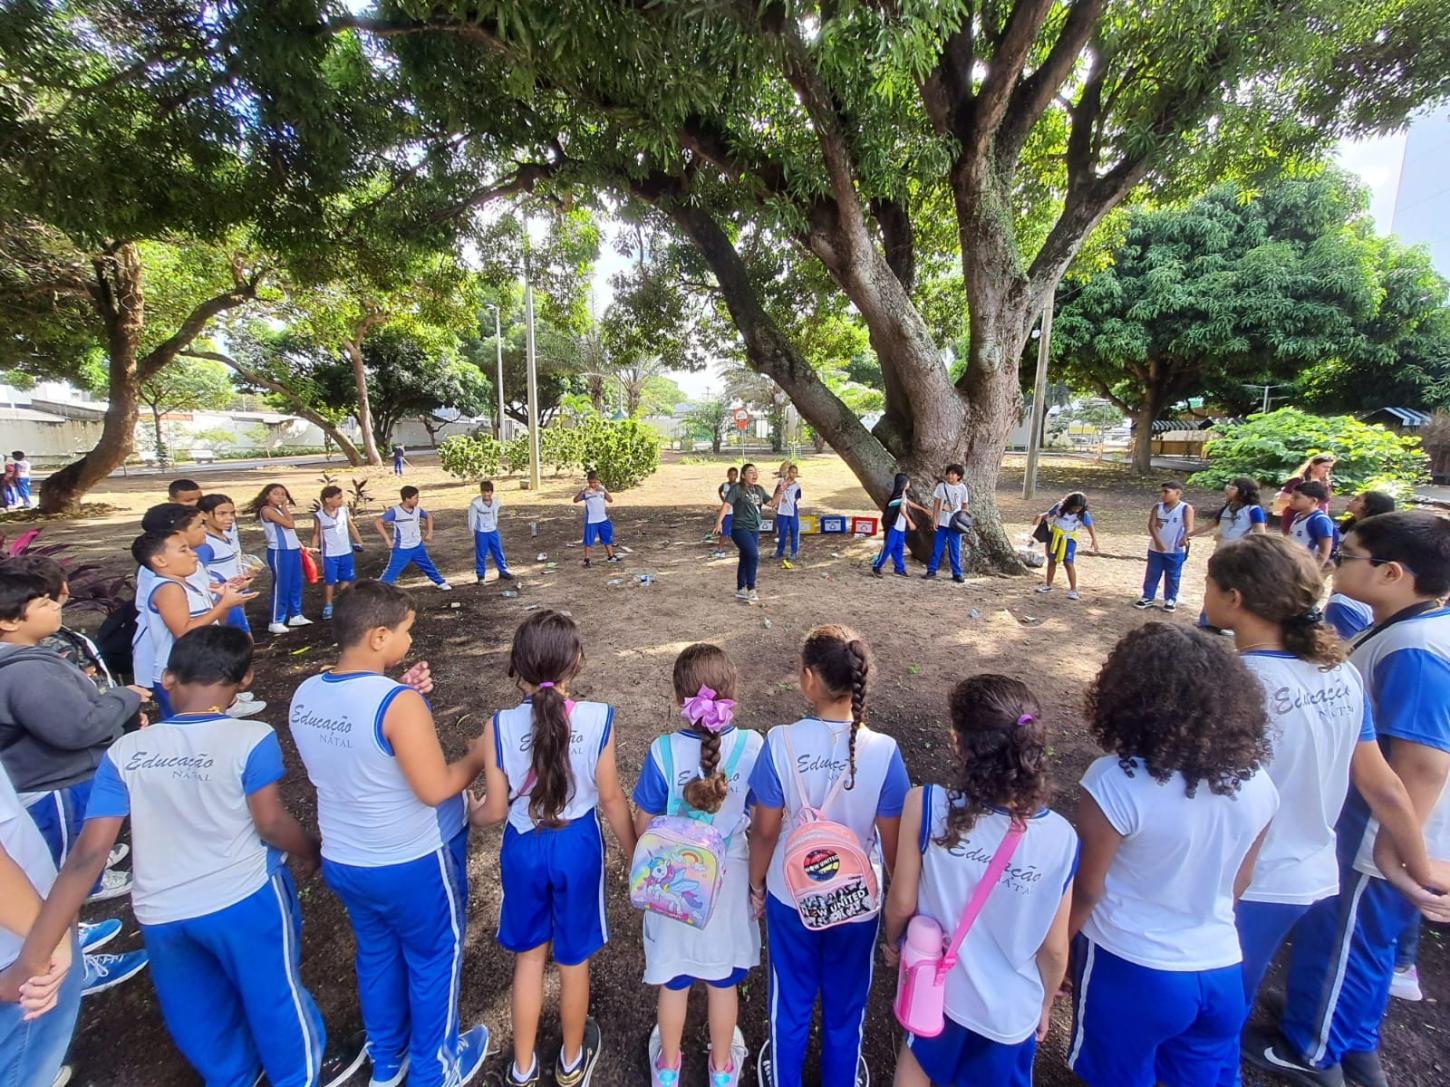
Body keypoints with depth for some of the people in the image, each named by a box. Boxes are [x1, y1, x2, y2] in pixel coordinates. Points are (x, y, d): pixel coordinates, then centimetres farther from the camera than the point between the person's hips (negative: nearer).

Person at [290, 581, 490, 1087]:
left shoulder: (305, 696, -7)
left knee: (376, 954, 28)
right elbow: (435, 789, -28)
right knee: (434, 958, 19)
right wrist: (478, 757, -11)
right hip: (413, 864, -7)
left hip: (342, 861, 7)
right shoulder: (397, 704, -31)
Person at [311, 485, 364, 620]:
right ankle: (328, 606, 18)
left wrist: (359, 542, 11)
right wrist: (314, 548, -11)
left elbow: (351, 527, 10)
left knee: (347, 579, 10)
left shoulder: (344, 511, -3)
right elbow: (316, 534, 0)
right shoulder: (319, 516, -11)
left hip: (346, 552, 3)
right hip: (329, 555, -3)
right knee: (329, 581, 4)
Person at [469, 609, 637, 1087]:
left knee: (529, 956, 26)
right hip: (578, 845, -1)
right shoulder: (597, 719, -22)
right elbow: (611, 798, -12)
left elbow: (496, 810, -10)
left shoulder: (499, 726, -19)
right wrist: (634, 853, 5)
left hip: (523, 848, 1)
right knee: (573, 959, 23)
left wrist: (465, 815, 14)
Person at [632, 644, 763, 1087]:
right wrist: (759, 877, 8)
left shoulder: (664, 752, -25)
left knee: (674, 981, 24)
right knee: (724, 981, 24)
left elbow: (643, 824, -13)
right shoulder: (753, 746, -22)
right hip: (730, 880, 1)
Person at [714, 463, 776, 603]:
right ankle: (751, 590, -8)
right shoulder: (736, 488, -11)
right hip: (740, 529, -7)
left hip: (754, 530, 7)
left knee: (745, 559, 15)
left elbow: (772, 503, 13)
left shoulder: (759, 489, 9)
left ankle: (740, 591, 28)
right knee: (754, 556, -19)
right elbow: (726, 505, -20)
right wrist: (719, 521, -33)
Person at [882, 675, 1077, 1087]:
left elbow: (902, 902, -15)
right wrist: (1045, 1004, 11)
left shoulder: (925, 806, -30)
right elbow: (1054, 948, -10)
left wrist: (892, 941, 7)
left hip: (935, 985, -1)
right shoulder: (1060, 838, -24)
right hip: (1011, 1009, 1)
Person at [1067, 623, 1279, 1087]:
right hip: (1222, 969, 4)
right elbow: (1238, 881, 4)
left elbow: (1087, 889, -17)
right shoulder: (1256, 781, -11)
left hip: (1130, 970, -4)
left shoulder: (1116, 781, -29)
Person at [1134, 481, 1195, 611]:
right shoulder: (1157, 507, 1)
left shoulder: (1186, 509, -8)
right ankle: (1147, 598, 19)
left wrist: (1185, 538, -40)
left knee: (1172, 577, 9)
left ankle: (1170, 600, 23)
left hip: (1176, 551, -2)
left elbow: (1189, 527, -18)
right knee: (1152, 575, 9)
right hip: (1156, 548, 3)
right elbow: (1151, 525, -8)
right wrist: (1157, 541, -23)